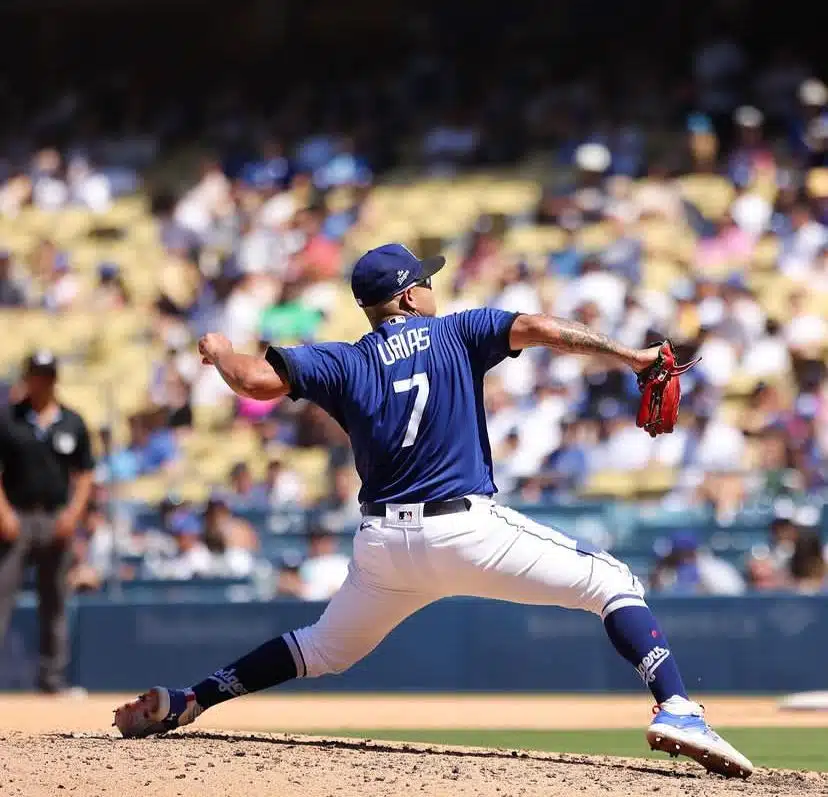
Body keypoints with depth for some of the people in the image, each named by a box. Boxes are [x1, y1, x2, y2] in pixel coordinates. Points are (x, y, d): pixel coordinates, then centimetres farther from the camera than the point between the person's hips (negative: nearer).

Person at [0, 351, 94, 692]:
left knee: (55, 601, 7)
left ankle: (53, 678, 13)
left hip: (58, 520, 3)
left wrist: (74, 512, -4)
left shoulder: (72, 423, 9)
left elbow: (84, 474, 10)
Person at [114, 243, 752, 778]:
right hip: (467, 530, -4)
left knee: (327, 649, 28)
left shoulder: (345, 363, 9)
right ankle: (677, 710, -19)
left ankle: (183, 704, 22)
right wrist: (629, 355, -10)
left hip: (383, 547, 4)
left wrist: (221, 355, 20)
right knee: (614, 584, 2)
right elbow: (537, 329, -9)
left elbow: (257, 380, -2)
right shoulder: (456, 334, 5)